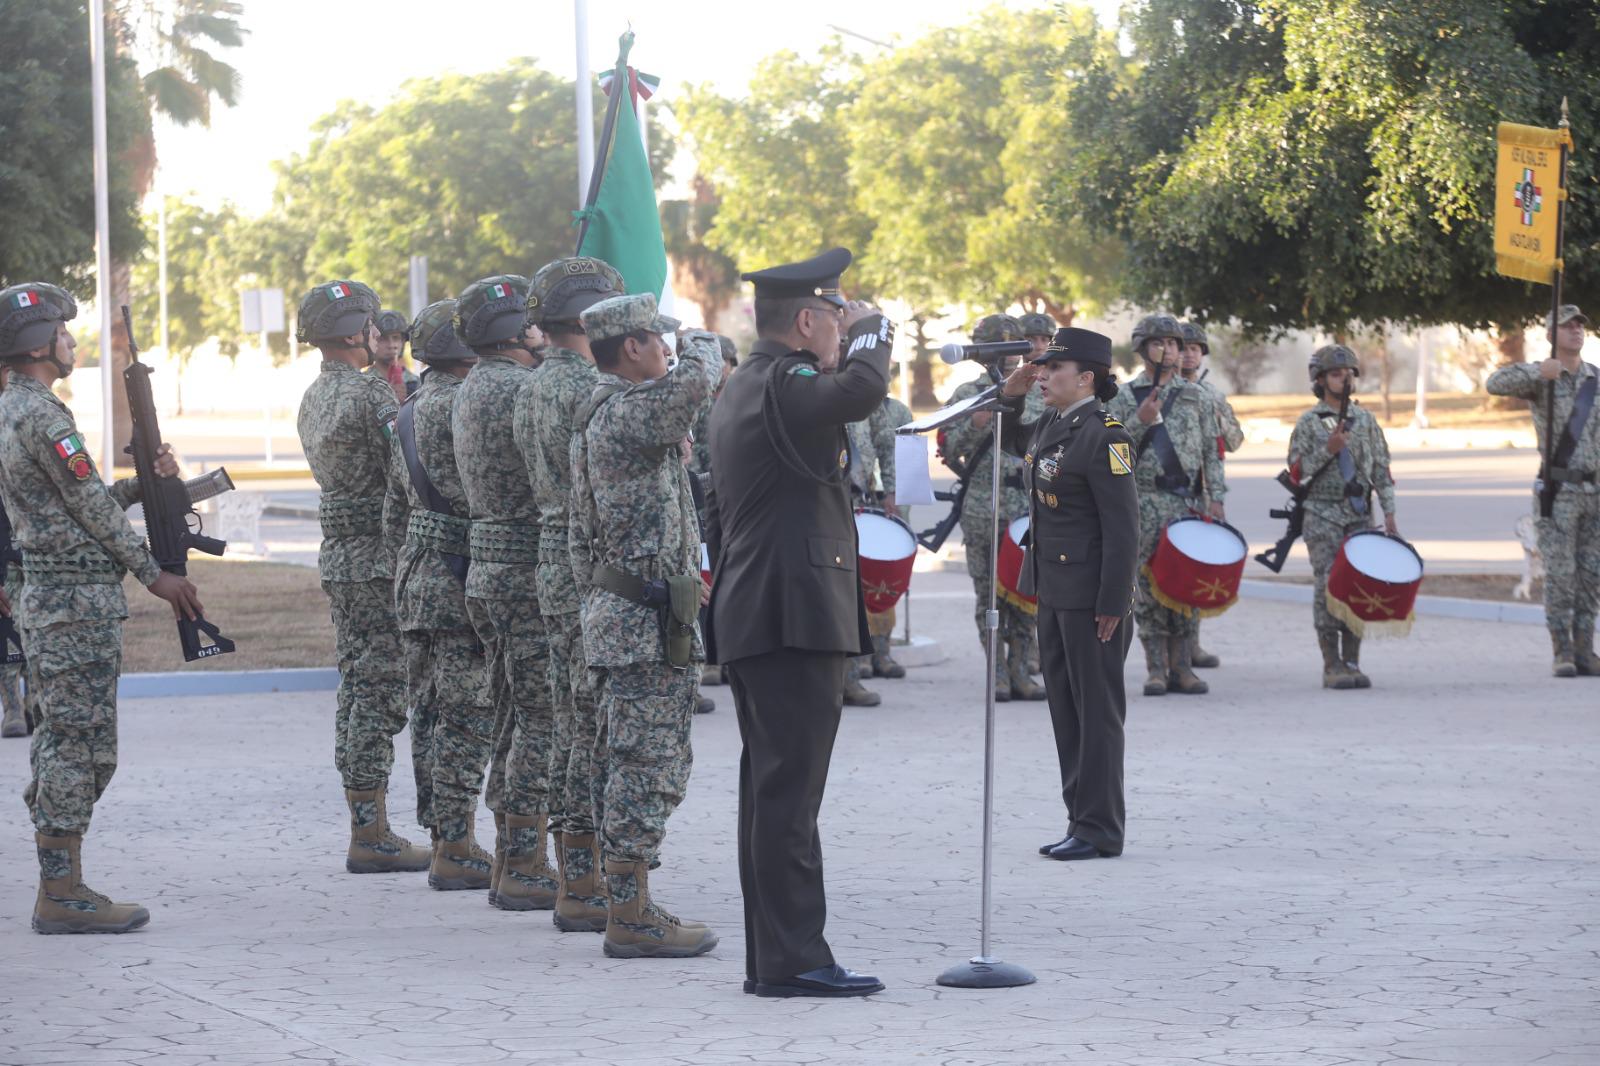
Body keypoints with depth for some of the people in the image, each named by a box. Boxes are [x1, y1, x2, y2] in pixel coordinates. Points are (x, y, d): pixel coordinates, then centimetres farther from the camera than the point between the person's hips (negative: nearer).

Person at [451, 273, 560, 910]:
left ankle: (511, 863, 18)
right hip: (531, 572, -10)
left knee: (514, 719, 14)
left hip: (488, 566, 10)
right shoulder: (521, 390, -17)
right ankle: (524, 870, -6)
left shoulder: (472, 390, 15)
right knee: (543, 720, -6)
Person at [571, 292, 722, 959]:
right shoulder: (629, 411, -15)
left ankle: (625, 904, 18)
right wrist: (699, 342, -10)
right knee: (649, 768, -8)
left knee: (630, 766, 13)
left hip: (614, 606, 11)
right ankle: (631, 920, -6)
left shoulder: (594, 418, 17)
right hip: (650, 619, -11)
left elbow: (582, 536, 22)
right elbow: (696, 385, -33)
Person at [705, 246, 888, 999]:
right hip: (796, 618, -11)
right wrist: (872, 329, -8)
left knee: (771, 789, 11)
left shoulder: (741, 390, 20)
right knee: (790, 790, -10)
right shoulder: (782, 386, -13)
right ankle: (793, 959, -10)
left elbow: (717, 514, 25)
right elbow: (860, 392, -29)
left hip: (751, 620, 11)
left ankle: (771, 957, 14)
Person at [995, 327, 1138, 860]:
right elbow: (1015, 443, 35)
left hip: (1090, 595, -9)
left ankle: (1100, 829, 4)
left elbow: (1123, 528, -18)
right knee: (1066, 705, 13)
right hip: (1054, 591, 9)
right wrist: (1010, 395, 15)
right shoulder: (1050, 426, 10)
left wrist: (1112, 605, -20)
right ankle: (1081, 819, 20)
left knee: (1097, 708, -2)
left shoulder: (1103, 436, -16)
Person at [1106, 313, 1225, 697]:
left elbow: (1211, 450, 10)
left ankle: (1181, 667, 6)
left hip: (1188, 500, 2)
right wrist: (1140, 420, -14)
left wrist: (1216, 498, 1)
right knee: (1148, 582, -4)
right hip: (1145, 501, -2)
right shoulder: (1124, 397, 5)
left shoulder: (1195, 397, 11)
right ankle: (1156, 668, 0)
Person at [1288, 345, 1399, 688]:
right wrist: (1328, 449, -17)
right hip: (1323, 517, -3)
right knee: (1328, 589, -6)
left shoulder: (1366, 420, 10)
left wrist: (1389, 514, 4)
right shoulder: (1309, 423, 0)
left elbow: (1381, 468, 10)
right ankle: (1332, 666, -3)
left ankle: (1352, 663, 8)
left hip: (1360, 516, 3)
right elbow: (1296, 472, -5)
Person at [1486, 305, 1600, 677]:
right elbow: (1496, 384, -21)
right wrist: (1538, 371, -30)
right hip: (1559, 489, -4)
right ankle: (1562, 652, -2)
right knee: (1560, 573, -7)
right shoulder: (1540, 378, -3)